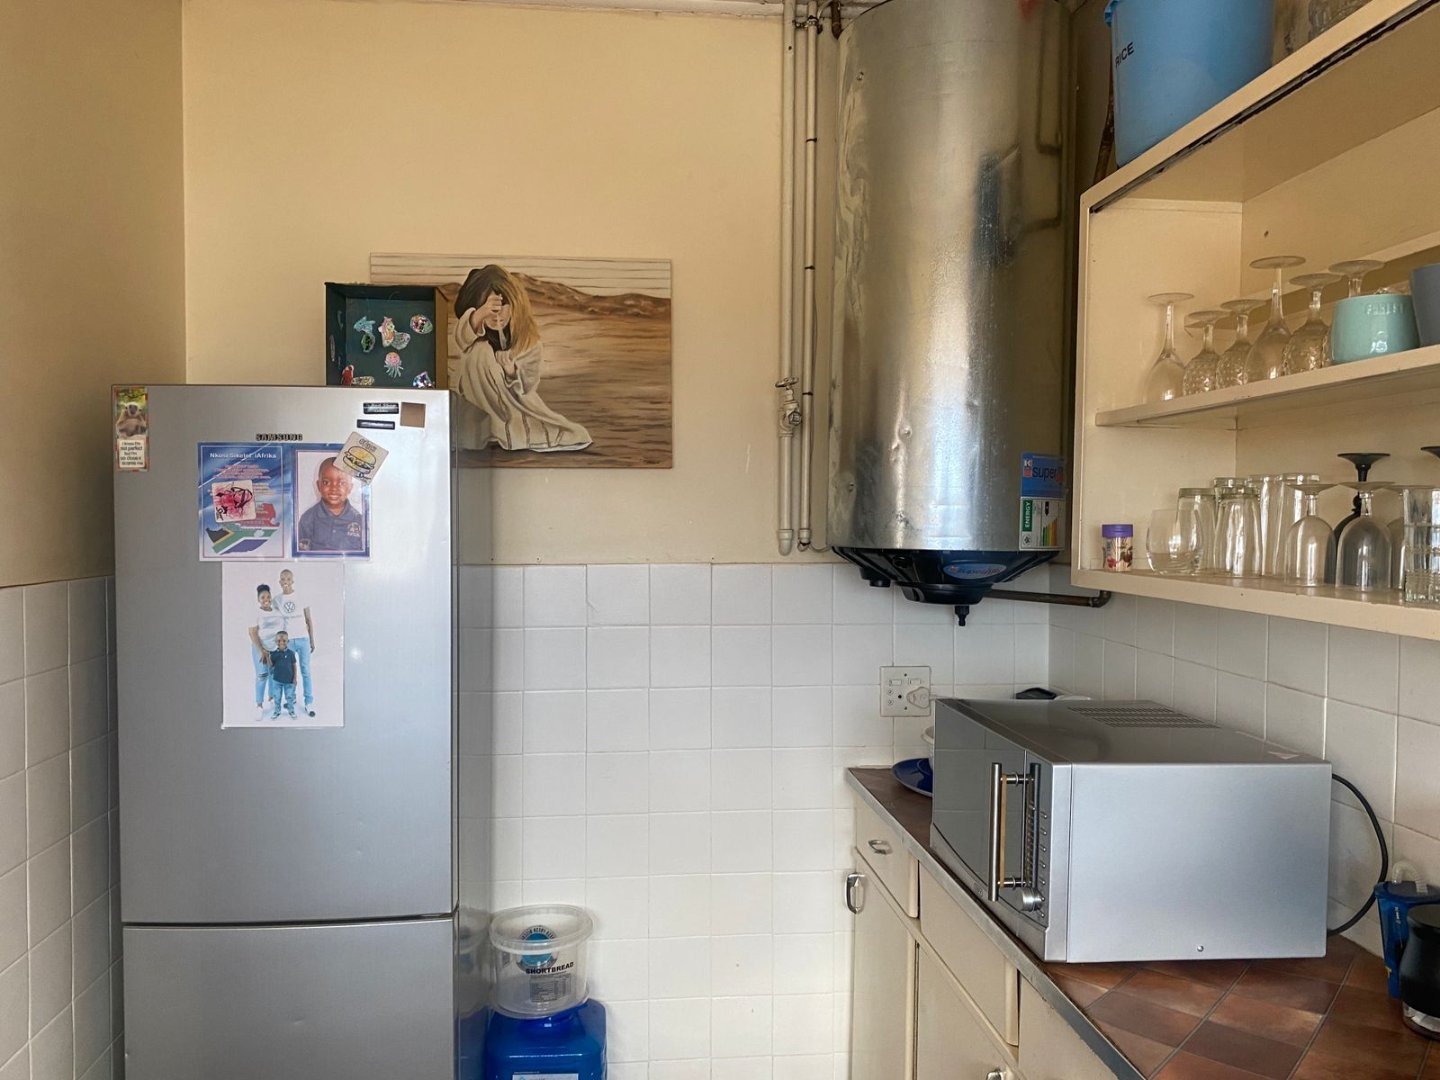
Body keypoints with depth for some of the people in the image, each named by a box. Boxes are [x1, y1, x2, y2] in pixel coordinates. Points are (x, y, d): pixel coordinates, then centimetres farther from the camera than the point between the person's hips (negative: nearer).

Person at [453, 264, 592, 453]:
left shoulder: (526, 335, -14)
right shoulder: (475, 330, -19)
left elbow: (529, 382, -11)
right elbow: (461, 337, -44)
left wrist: (514, 372, -33)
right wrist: (480, 314, -65)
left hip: (515, 398, 1)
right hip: (483, 401, -1)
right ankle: (492, 425, -18)